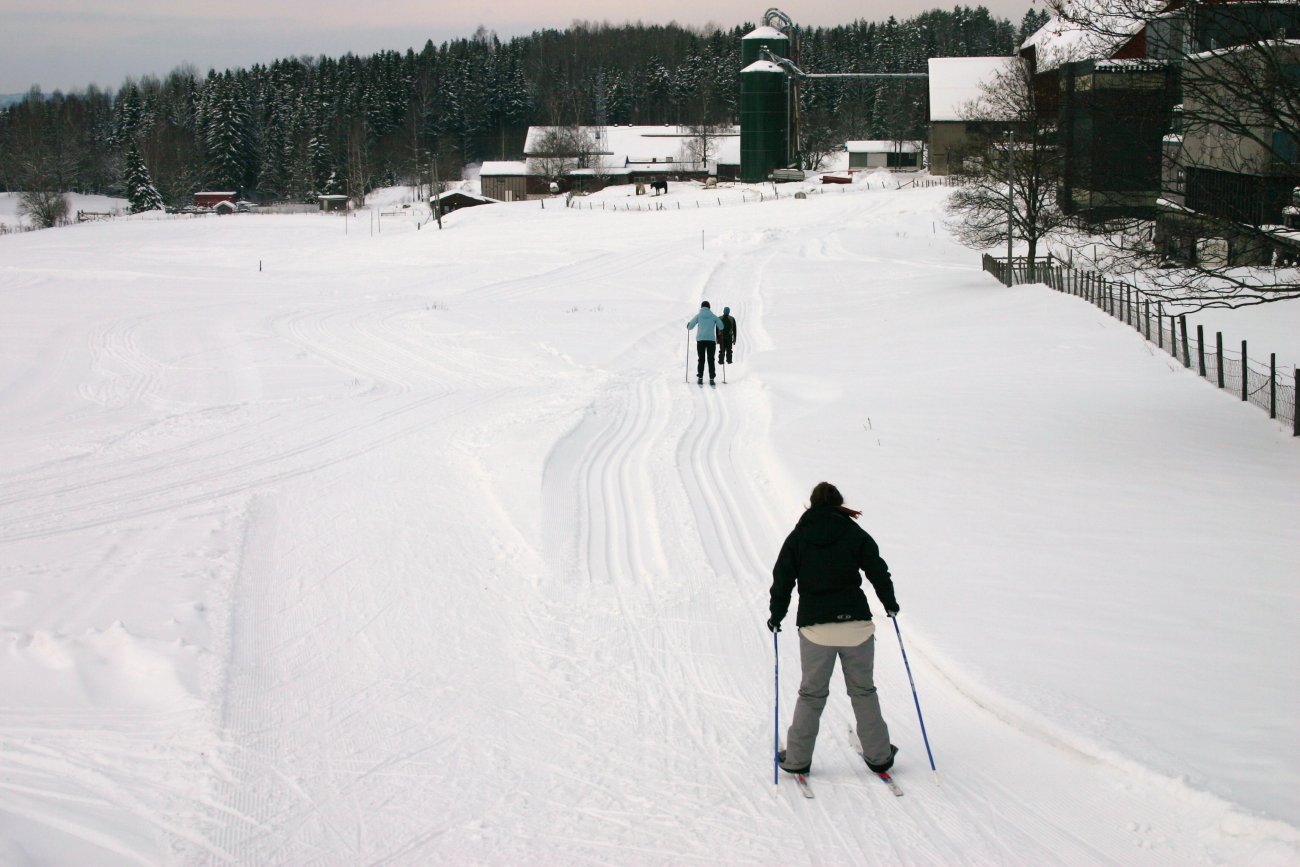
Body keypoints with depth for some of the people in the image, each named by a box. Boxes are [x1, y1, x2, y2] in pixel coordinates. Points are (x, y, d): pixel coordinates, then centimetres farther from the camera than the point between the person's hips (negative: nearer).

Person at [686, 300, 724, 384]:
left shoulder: (698, 316, 4)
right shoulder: (713, 316, 5)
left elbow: (690, 326, 1)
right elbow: (721, 326, 9)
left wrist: (688, 326, 24)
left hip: (700, 339, 0)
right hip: (711, 340, 0)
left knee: (701, 359, 6)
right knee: (711, 360, 3)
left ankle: (700, 378, 1)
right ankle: (711, 379, -3)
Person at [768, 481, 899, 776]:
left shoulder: (798, 536, 4)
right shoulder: (855, 534, 2)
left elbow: (783, 580, 3)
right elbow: (878, 571, 5)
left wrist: (777, 616, 15)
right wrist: (890, 604, 21)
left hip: (815, 629, 0)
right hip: (856, 625, 0)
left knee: (811, 694, 10)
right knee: (864, 691, 11)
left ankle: (797, 758, 10)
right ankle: (879, 756, 16)